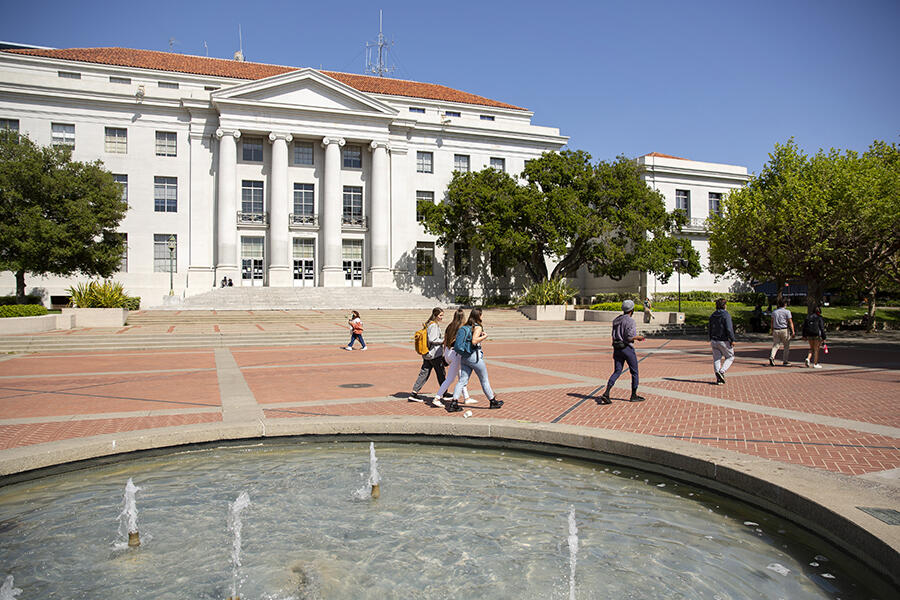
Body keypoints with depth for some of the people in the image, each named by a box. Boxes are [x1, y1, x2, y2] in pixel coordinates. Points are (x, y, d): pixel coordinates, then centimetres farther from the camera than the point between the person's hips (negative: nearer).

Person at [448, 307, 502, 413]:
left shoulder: (465, 326, 9)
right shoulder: (478, 327, -12)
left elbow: (457, 336, 11)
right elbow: (474, 341, -24)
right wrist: (484, 337, -9)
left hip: (463, 356, 6)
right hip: (475, 356, -6)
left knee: (462, 380, 4)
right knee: (484, 380, 9)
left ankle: (453, 403, -7)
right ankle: (493, 402, 22)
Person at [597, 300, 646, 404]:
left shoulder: (616, 320, 11)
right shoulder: (630, 320, -14)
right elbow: (629, 337, -20)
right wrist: (638, 337, -2)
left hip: (617, 348, 7)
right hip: (627, 348, -7)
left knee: (617, 372, 6)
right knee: (634, 372, 11)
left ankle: (606, 394, -9)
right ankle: (634, 396, 20)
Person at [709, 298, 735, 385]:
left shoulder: (712, 316, 8)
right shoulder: (726, 315, -13)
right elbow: (729, 329, -19)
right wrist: (732, 340, -13)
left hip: (714, 341, 6)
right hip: (724, 341, -6)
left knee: (716, 359, 7)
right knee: (730, 357, 11)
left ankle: (719, 379, 3)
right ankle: (721, 371, -9)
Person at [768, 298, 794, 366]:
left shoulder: (774, 312, 8)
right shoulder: (787, 312, -4)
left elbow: (772, 323, 11)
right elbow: (790, 322, -9)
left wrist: (771, 331, 19)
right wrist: (793, 332, -10)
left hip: (776, 330, 3)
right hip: (785, 330, -3)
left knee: (775, 345, 3)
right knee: (786, 346, 10)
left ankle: (771, 357, -21)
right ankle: (784, 361, 11)